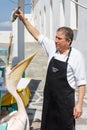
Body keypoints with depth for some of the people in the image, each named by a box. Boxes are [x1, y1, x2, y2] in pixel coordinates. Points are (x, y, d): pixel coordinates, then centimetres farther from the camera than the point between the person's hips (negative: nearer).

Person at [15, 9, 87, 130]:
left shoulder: (76, 56, -15)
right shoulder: (53, 48, 0)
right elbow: (37, 34, 8)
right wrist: (24, 20, 5)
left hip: (65, 101, -5)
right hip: (49, 97, 5)